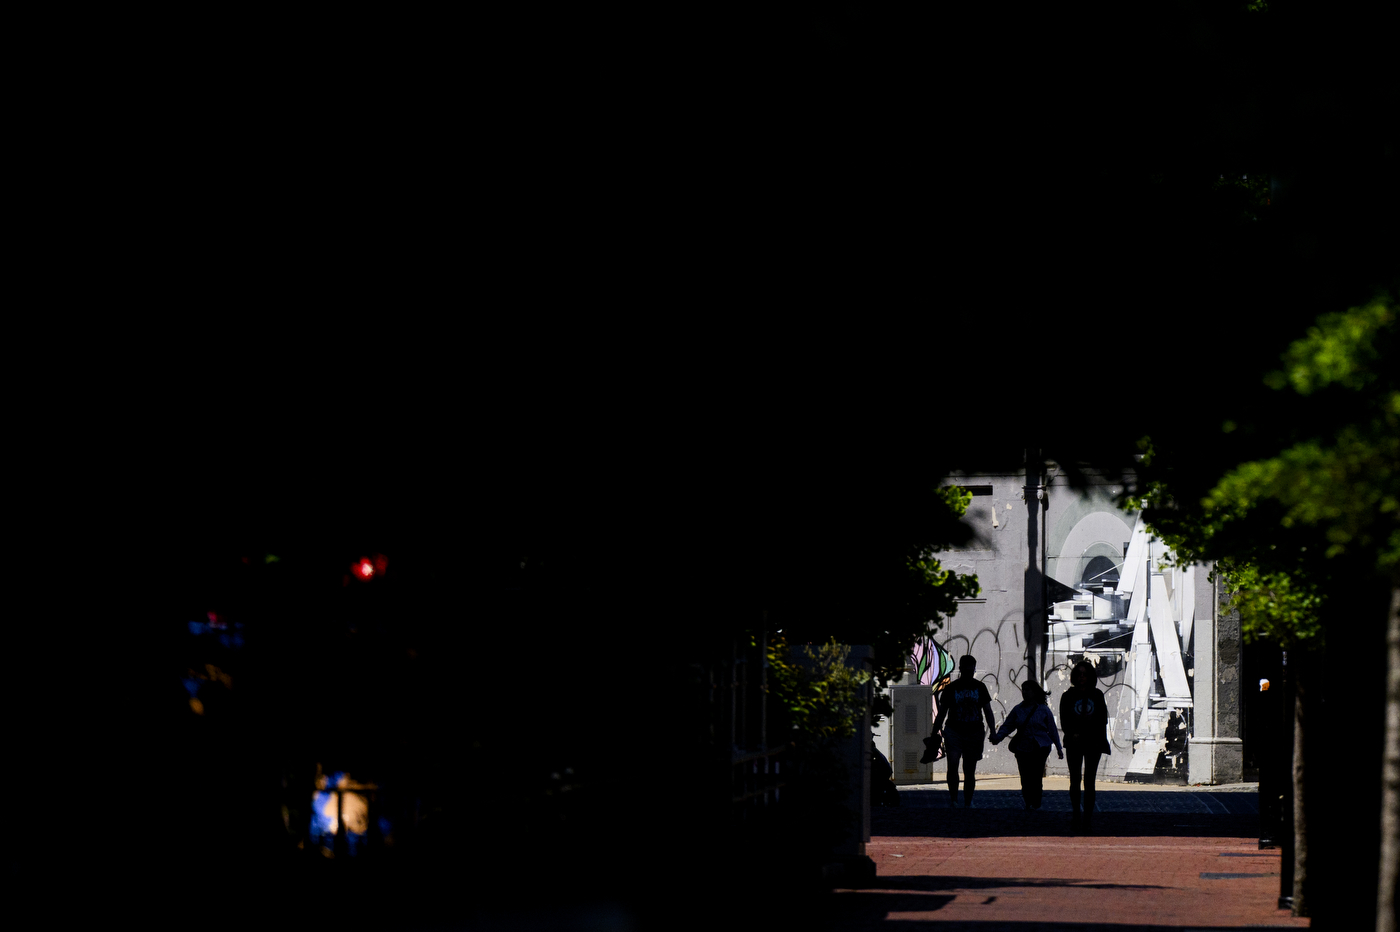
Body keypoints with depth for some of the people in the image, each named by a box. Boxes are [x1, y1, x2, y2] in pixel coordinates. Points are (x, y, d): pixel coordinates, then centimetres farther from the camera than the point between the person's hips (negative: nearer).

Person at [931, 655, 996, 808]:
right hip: (954, 731, -2)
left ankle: (967, 804, 13)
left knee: (970, 771, 5)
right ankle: (953, 797, -9)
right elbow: (941, 714, 7)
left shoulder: (980, 687, 7)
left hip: (974, 732, 2)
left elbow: (988, 711, 9)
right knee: (952, 763, -22)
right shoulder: (951, 688, 2)